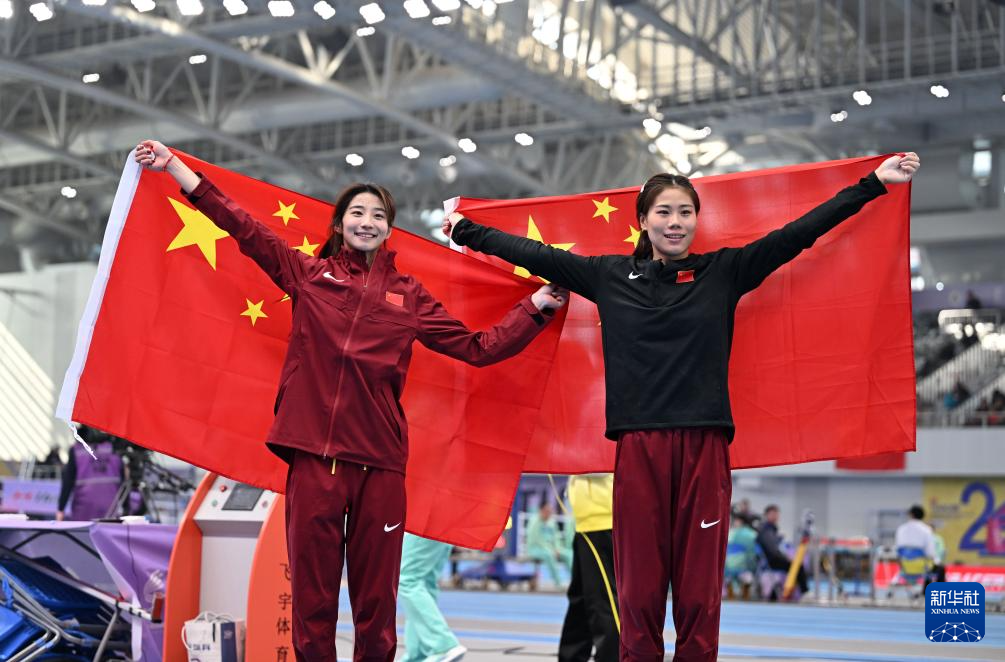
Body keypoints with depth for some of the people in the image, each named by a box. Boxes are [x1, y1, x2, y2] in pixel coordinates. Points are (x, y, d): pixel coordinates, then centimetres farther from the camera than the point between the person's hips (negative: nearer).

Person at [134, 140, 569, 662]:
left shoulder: (408, 295, 14)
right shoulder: (308, 273, 11)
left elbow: (479, 348, 16)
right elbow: (241, 225, 10)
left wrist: (537, 306, 13)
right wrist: (173, 166, 8)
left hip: (380, 460, 1)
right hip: (313, 452, -1)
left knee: (376, 596, 4)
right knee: (312, 590, 2)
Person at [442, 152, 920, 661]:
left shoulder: (725, 272, 7)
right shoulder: (609, 276, 9)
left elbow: (798, 233, 4)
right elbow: (535, 254, 14)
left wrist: (874, 184, 2)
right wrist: (466, 230, 17)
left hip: (704, 446, 0)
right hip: (638, 447, 0)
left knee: (699, 592, 3)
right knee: (639, 591, 3)